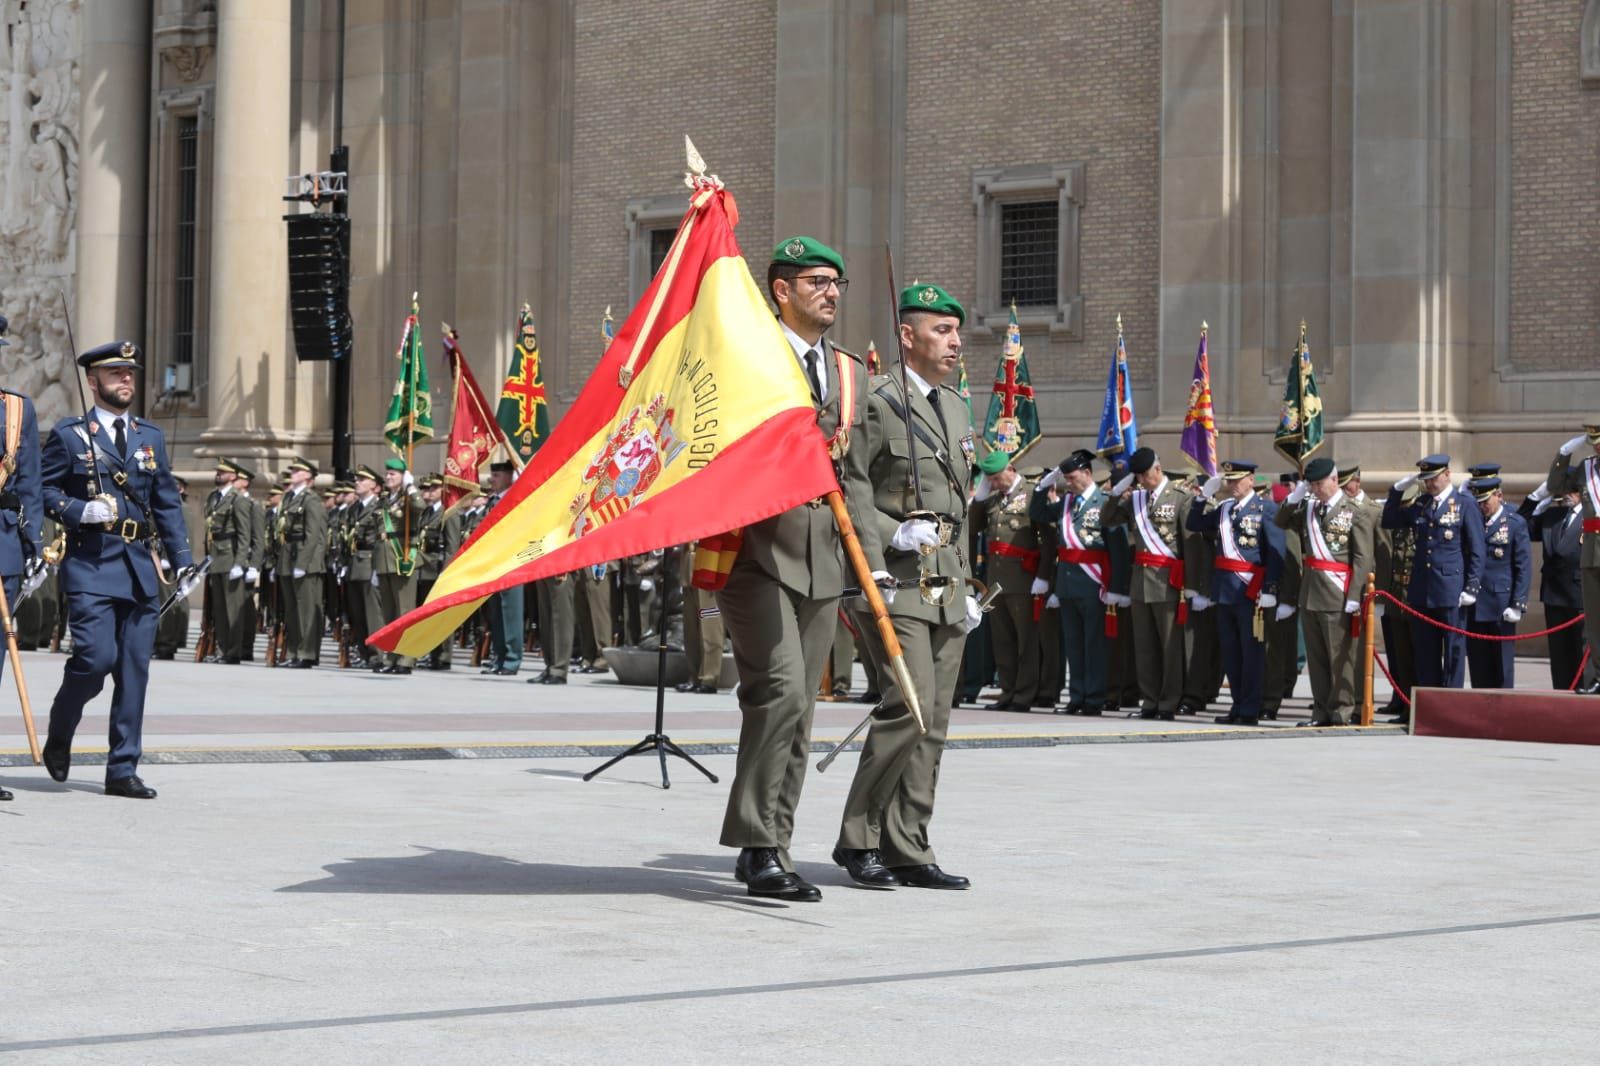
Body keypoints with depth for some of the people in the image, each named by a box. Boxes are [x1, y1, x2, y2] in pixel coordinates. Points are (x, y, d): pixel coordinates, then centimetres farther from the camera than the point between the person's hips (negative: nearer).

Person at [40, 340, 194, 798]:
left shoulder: (151, 438, 16)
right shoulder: (69, 435, 2)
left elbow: (168, 503, 16)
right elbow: (43, 490, 0)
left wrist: (182, 560, 8)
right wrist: (81, 511, -17)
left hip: (141, 568, 5)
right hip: (91, 566, -5)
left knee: (134, 669, 2)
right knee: (96, 658, -14)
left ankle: (123, 770, 8)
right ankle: (59, 738, 14)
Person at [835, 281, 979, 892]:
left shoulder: (956, 408, 19)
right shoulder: (876, 404, -7)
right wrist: (893, 534, -19)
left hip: (947, 585, 8)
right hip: (895, 580, -8)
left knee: (933, 721, 5)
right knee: (908, 706, -16)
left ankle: (908, 852, 9)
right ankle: (858, 840, -4)